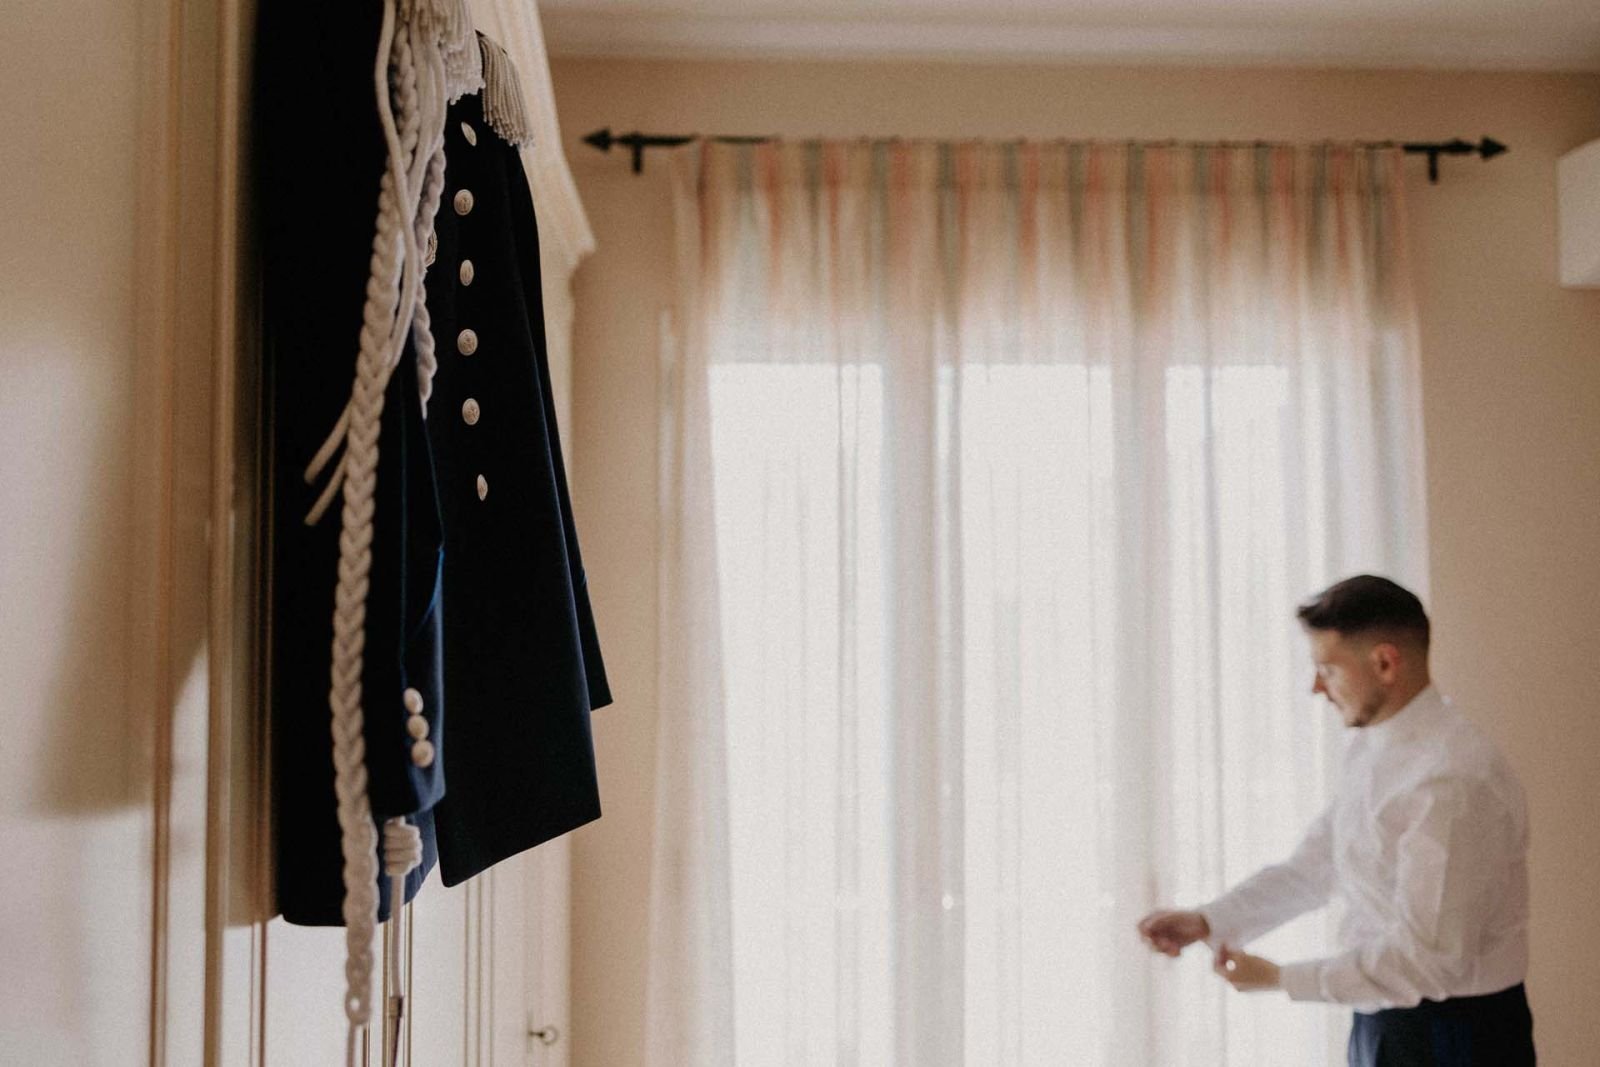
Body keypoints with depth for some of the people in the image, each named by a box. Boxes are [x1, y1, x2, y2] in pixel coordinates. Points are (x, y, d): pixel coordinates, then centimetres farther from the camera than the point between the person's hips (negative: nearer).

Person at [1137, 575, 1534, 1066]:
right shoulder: (1372, 749, 4)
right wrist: (1208, 921, 1)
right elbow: (1315, 865, 12)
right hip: (1386, 1023, 8)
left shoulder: (1453, 780, -26)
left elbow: (1426, 959, -25)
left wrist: (1278, 977, -19)